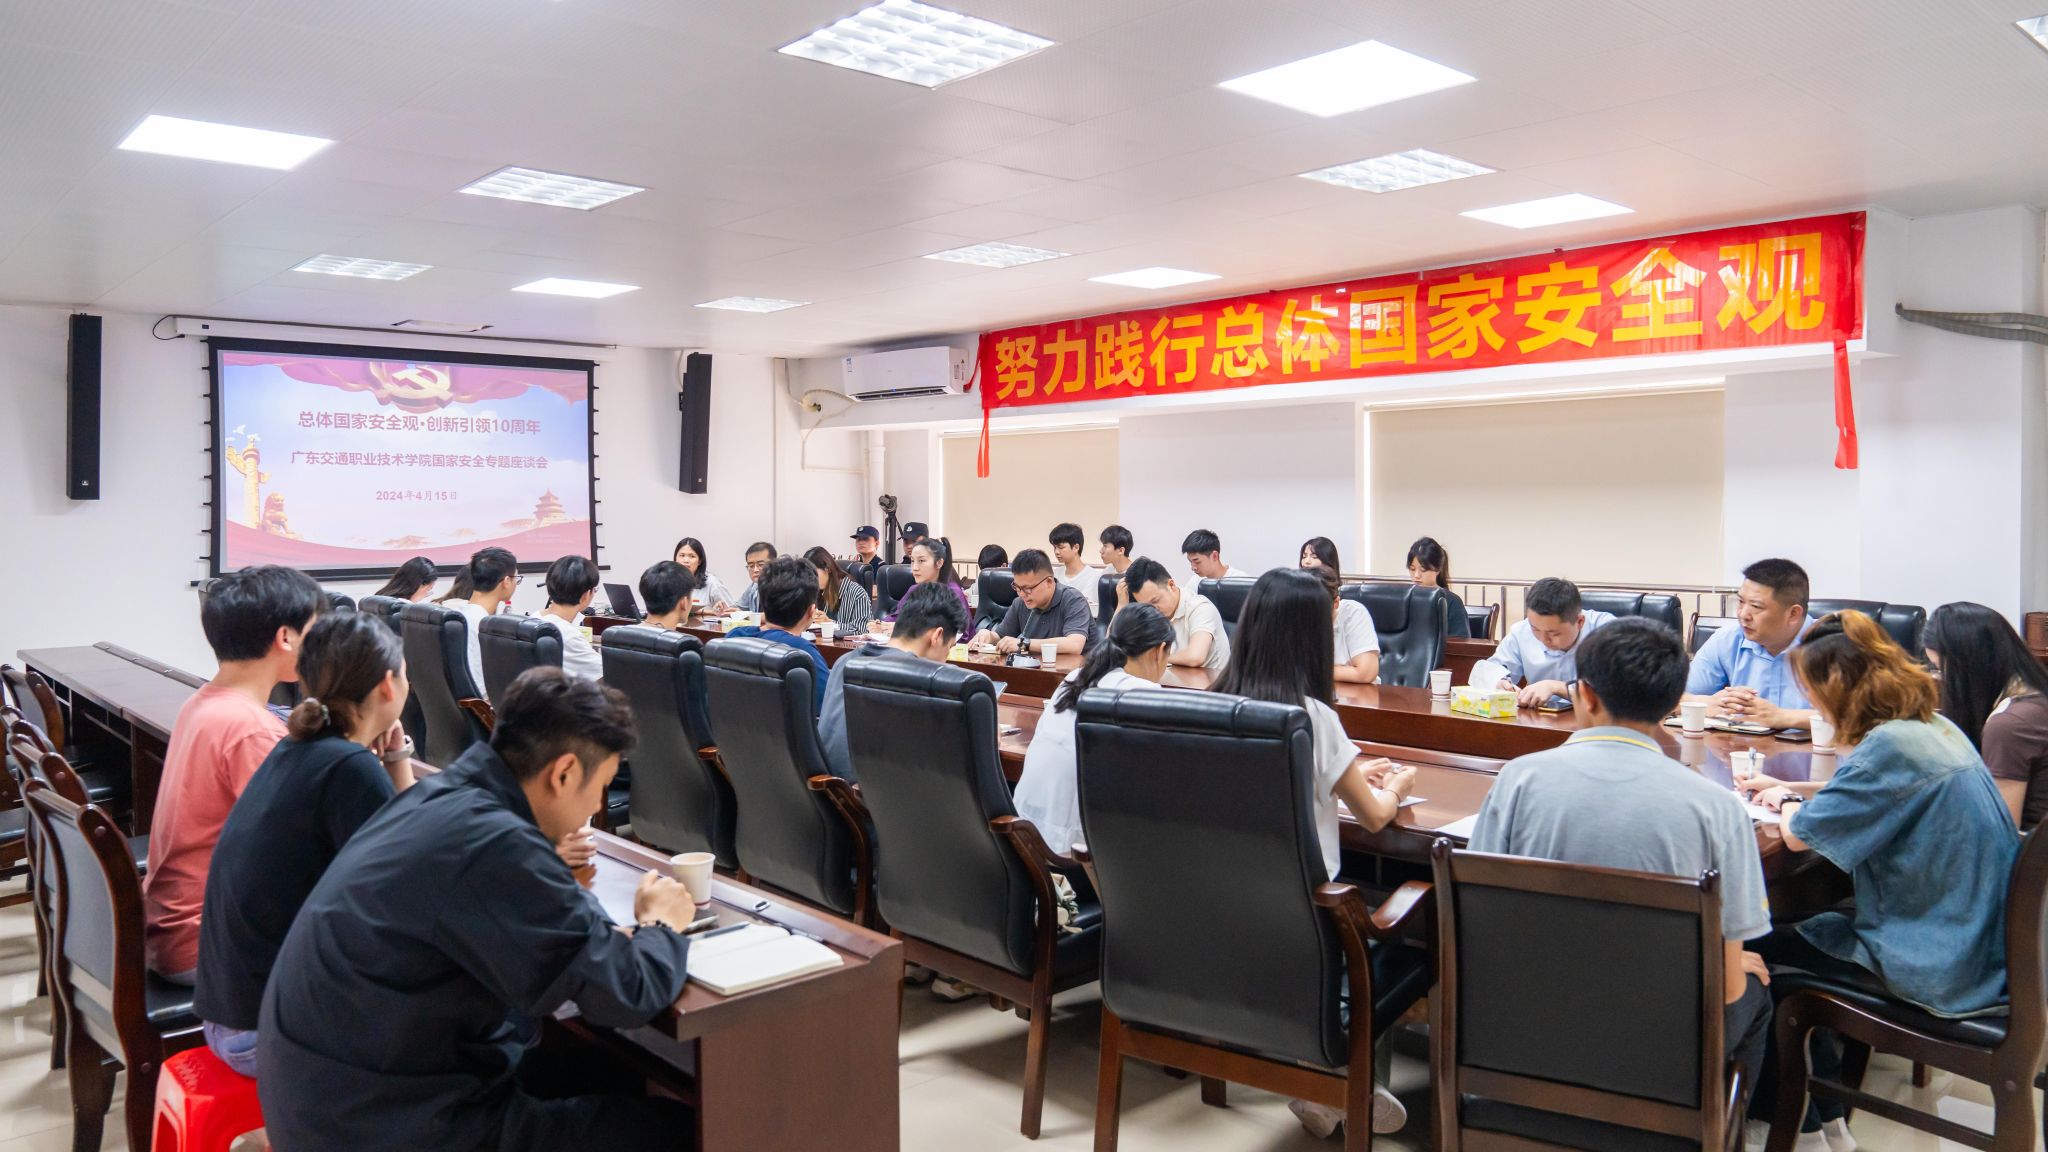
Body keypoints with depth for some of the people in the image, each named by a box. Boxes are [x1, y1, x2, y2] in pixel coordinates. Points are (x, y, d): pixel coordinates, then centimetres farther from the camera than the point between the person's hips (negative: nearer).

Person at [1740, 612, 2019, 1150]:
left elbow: (1799, 834, -17)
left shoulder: (1890, 746, -25)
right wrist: (1788, 788, 19)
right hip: (1976, 944, 9)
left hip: (1941, 969, -9)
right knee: (1794, 933, 20)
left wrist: (1785, 802, 4)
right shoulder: (1935, 727, 4)